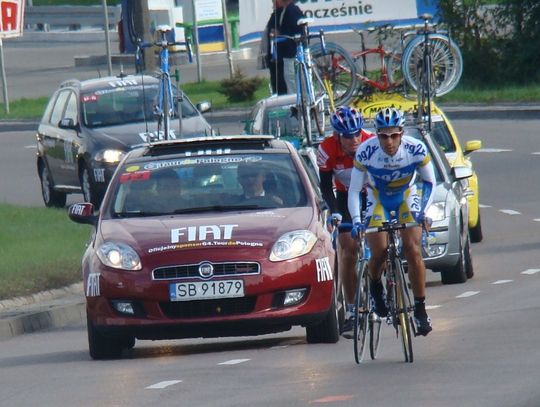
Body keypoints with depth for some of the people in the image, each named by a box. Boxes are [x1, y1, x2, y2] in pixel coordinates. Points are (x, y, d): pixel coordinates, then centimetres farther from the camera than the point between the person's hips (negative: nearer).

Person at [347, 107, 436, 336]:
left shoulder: (416, 149, -26)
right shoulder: (366, 152, -27)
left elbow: (430, 182, -10)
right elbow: (354, 190, -20)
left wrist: (423, 211, -23)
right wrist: (356, 221, -32)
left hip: (407, 198, 0)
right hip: (378, 201, 0)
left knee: (413, 250, -18)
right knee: (379, 252, -18)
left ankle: (421, 309, -8)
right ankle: (375, 287, 16)